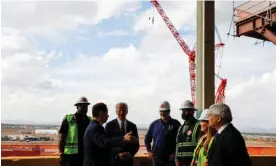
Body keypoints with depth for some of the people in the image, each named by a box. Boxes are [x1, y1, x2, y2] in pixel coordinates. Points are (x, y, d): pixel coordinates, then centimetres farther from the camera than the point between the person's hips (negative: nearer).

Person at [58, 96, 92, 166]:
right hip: (70, 156, -4)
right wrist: (61, 154, -7)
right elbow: (61, 139, -3)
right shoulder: (68, 120, -3)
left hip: (86, 156, 4)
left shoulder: (90, 121, 9)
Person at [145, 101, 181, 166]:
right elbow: (147, 138, 16)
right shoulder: (154, 124, 8)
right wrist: (149, 151, 6)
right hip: (157, 158, 3)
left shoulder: (175, 124, -2)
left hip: (169, 159, -3)